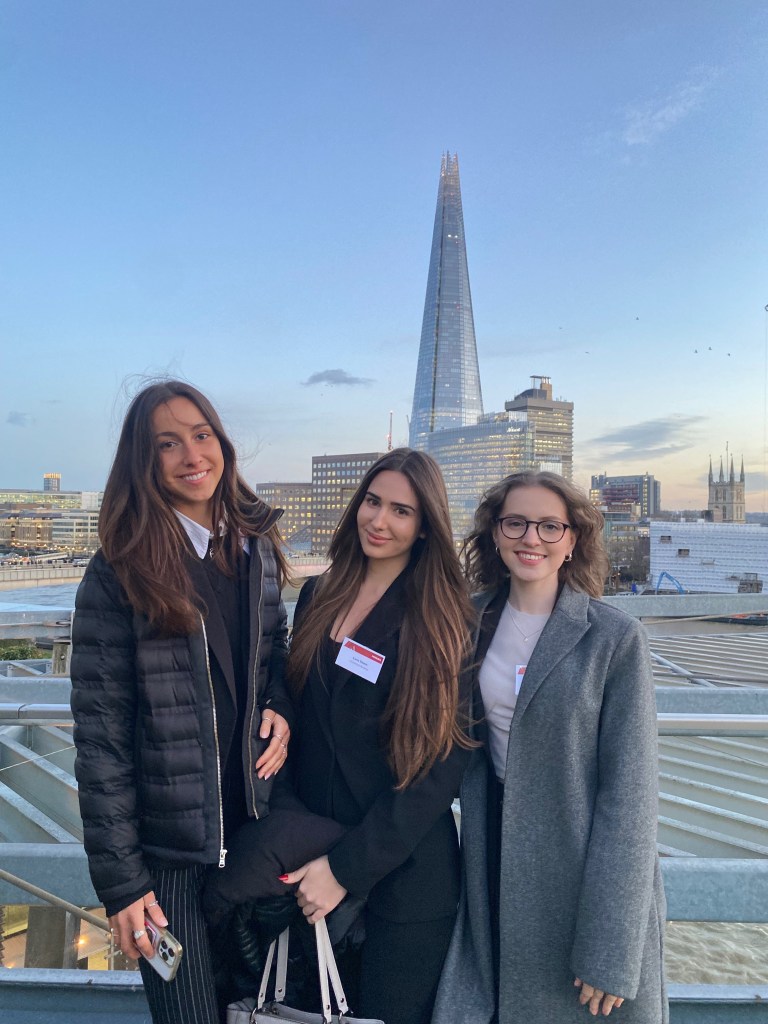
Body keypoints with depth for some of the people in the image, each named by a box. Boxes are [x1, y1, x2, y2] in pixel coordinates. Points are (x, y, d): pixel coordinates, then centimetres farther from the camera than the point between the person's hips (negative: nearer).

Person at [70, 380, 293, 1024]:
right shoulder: (119, 573, -13)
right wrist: (120, 880, -12)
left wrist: (282, 706, -6)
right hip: (168, 850, -4)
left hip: (257, 826, 5)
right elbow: (101, 736, -12)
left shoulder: (256, 546, 2)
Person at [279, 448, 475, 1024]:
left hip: (405, 872, -4)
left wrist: (347, 868, -16)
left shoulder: (449, 619, -12)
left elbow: (444, 764, -15)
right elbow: (297, 711, 9)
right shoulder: (318, 597, 2)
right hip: (312, 851, 5)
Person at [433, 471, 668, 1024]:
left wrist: (610, 951, -15)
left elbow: (630, 790, -14)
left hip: (589, 869, -3)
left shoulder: (615, 637, -14)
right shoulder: (474, 621, -1)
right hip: (496, 859, 4)